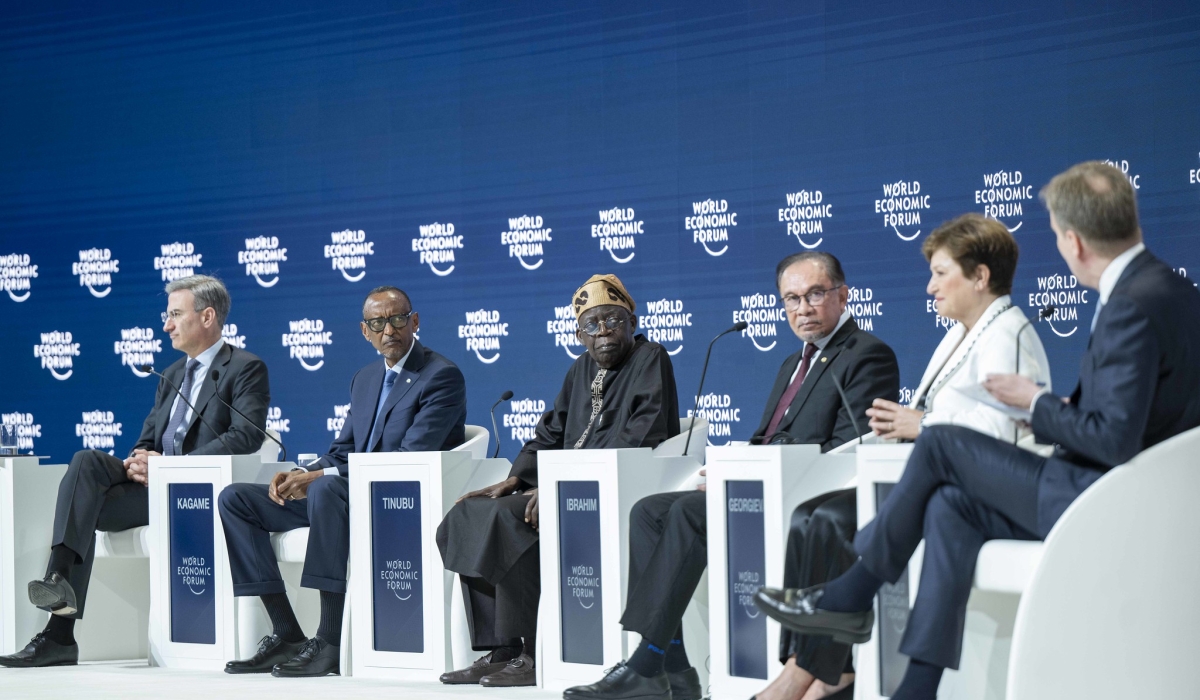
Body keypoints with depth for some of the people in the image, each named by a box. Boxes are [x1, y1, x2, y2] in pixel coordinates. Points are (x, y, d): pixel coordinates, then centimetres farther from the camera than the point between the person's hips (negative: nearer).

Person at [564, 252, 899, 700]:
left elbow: (848, 451, -15)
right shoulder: (794, 364, 27)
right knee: (649, 511, -8)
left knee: (689, 511, -27)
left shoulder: (868, 355, -4)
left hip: (812, 499, -10)